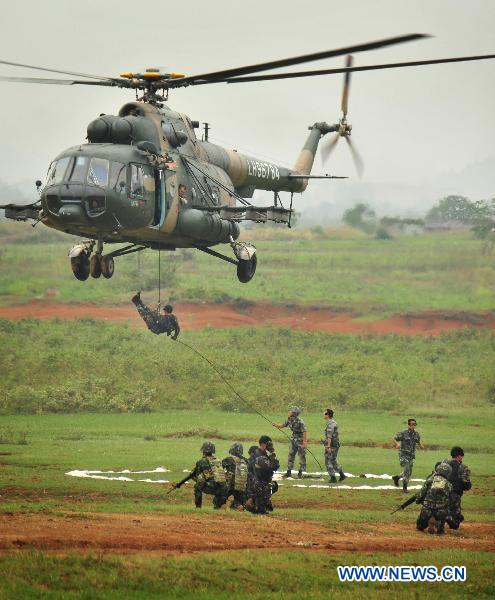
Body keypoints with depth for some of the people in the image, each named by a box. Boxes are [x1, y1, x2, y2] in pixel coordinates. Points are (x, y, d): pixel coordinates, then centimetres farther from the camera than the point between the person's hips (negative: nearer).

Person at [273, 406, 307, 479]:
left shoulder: (300, 422, -26)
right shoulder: (289, 419, -4)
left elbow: (305, 432, -25)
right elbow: (283, 425, 10)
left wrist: (304, 443, -25)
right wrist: (275, 425, -9)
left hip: (301, 440, -7)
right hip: (294, 440, 7)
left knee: (301, 456, -1)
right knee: (291, 455, 6)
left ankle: (300, 472, 7)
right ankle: (288, 472, 11)